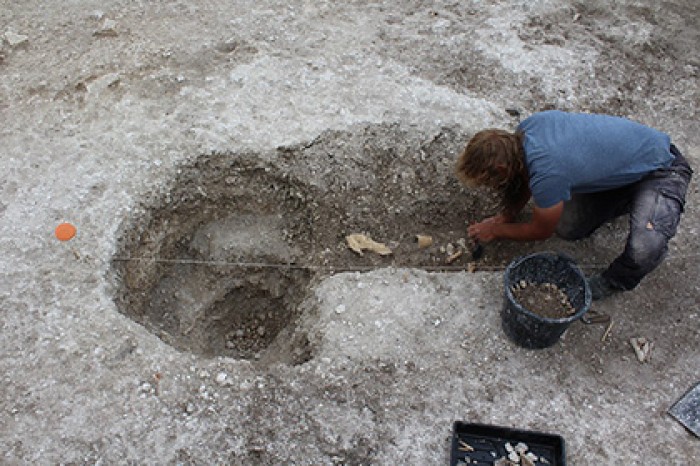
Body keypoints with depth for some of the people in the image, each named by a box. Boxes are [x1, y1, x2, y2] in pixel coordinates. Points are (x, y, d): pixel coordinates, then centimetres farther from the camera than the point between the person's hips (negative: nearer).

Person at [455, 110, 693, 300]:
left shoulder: (548, 175, -37)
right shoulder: (527, 126, -15)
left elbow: (541, 231, -15)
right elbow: (528, 174, 10)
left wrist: (495, 230, -1)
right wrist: (508, 214, 7)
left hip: (662, 168, -8)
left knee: (644, 252, -31)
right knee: (568, 228, 3)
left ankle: (612, 283, 2)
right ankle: (628, 200, 24)